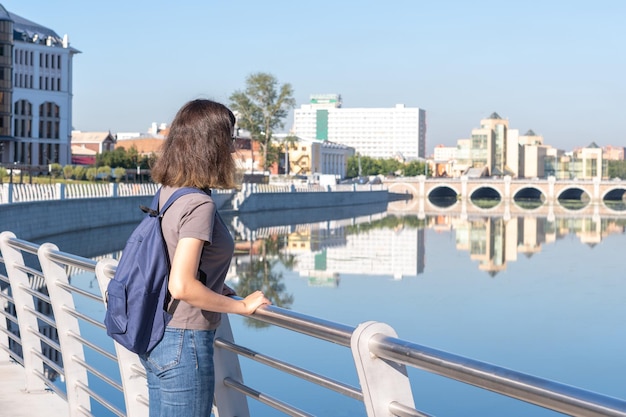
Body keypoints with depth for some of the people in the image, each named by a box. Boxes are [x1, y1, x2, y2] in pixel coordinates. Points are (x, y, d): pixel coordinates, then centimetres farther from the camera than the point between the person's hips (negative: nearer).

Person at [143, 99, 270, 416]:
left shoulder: (167, 192, 6)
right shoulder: (199, 205, -20)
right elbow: (182, 286, -27)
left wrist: (223, 289, 17)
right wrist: (242, 306, -16)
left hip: (154, 338, 9)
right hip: (183, 343, -9)